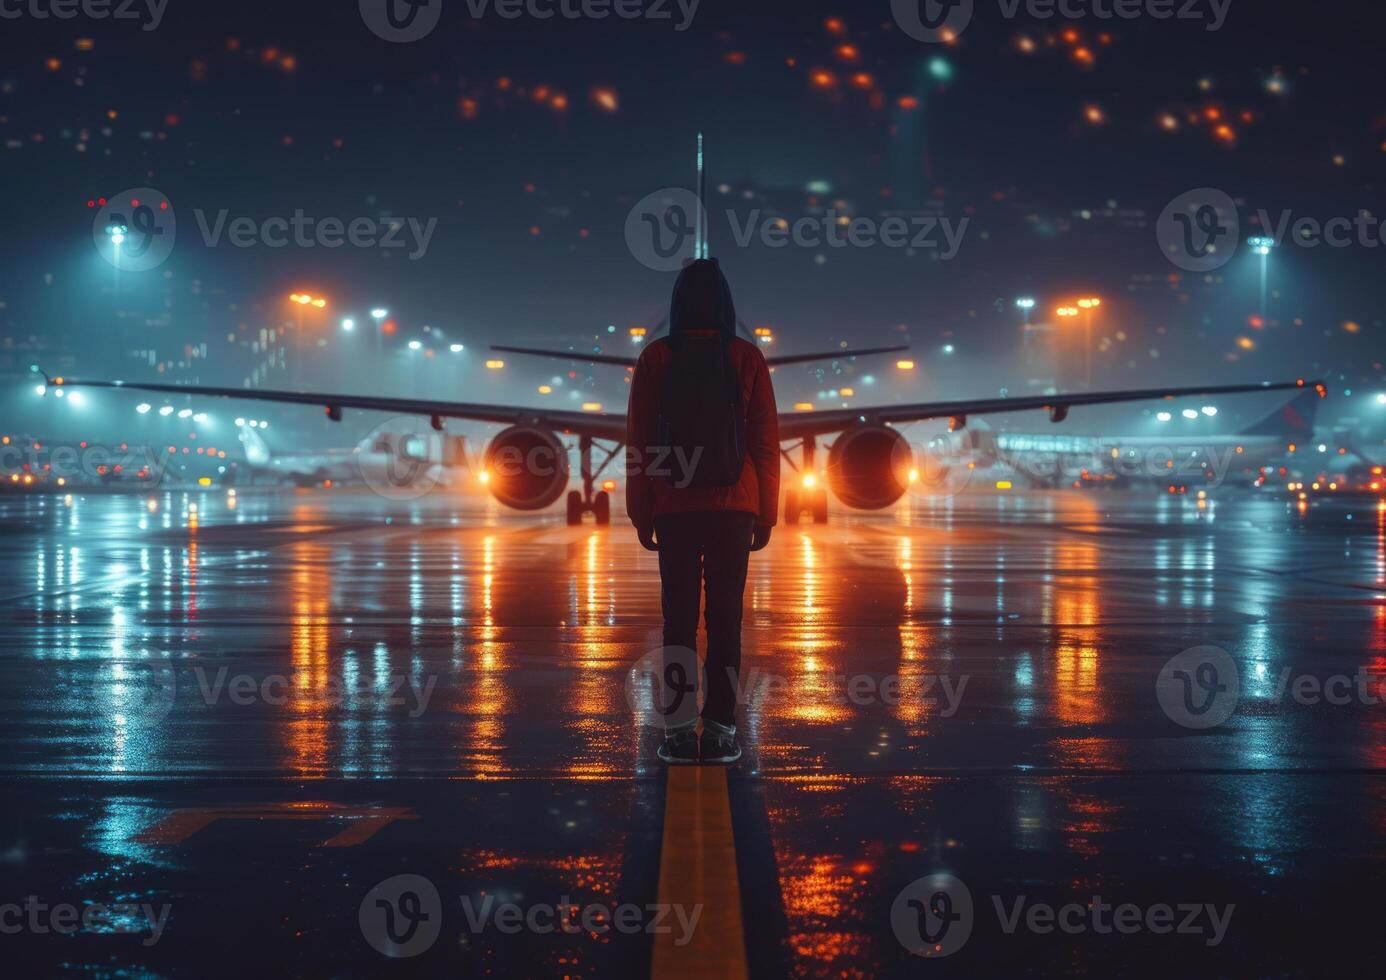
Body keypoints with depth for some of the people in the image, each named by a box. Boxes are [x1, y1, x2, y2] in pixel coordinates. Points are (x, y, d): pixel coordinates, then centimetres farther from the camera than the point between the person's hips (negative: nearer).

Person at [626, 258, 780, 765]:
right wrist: (766, 512, 7)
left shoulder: (656, 358, 0)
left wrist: (640, 512, 6)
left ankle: (678, 730, 1)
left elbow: (639, 439, 0)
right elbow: (766, 439, 1)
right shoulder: (746, 358, 0)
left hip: (674, 508, 0)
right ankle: (719, 729, 0)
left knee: (679, 616, 4)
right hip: (733, 507, 0)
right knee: (725, 616, 3)